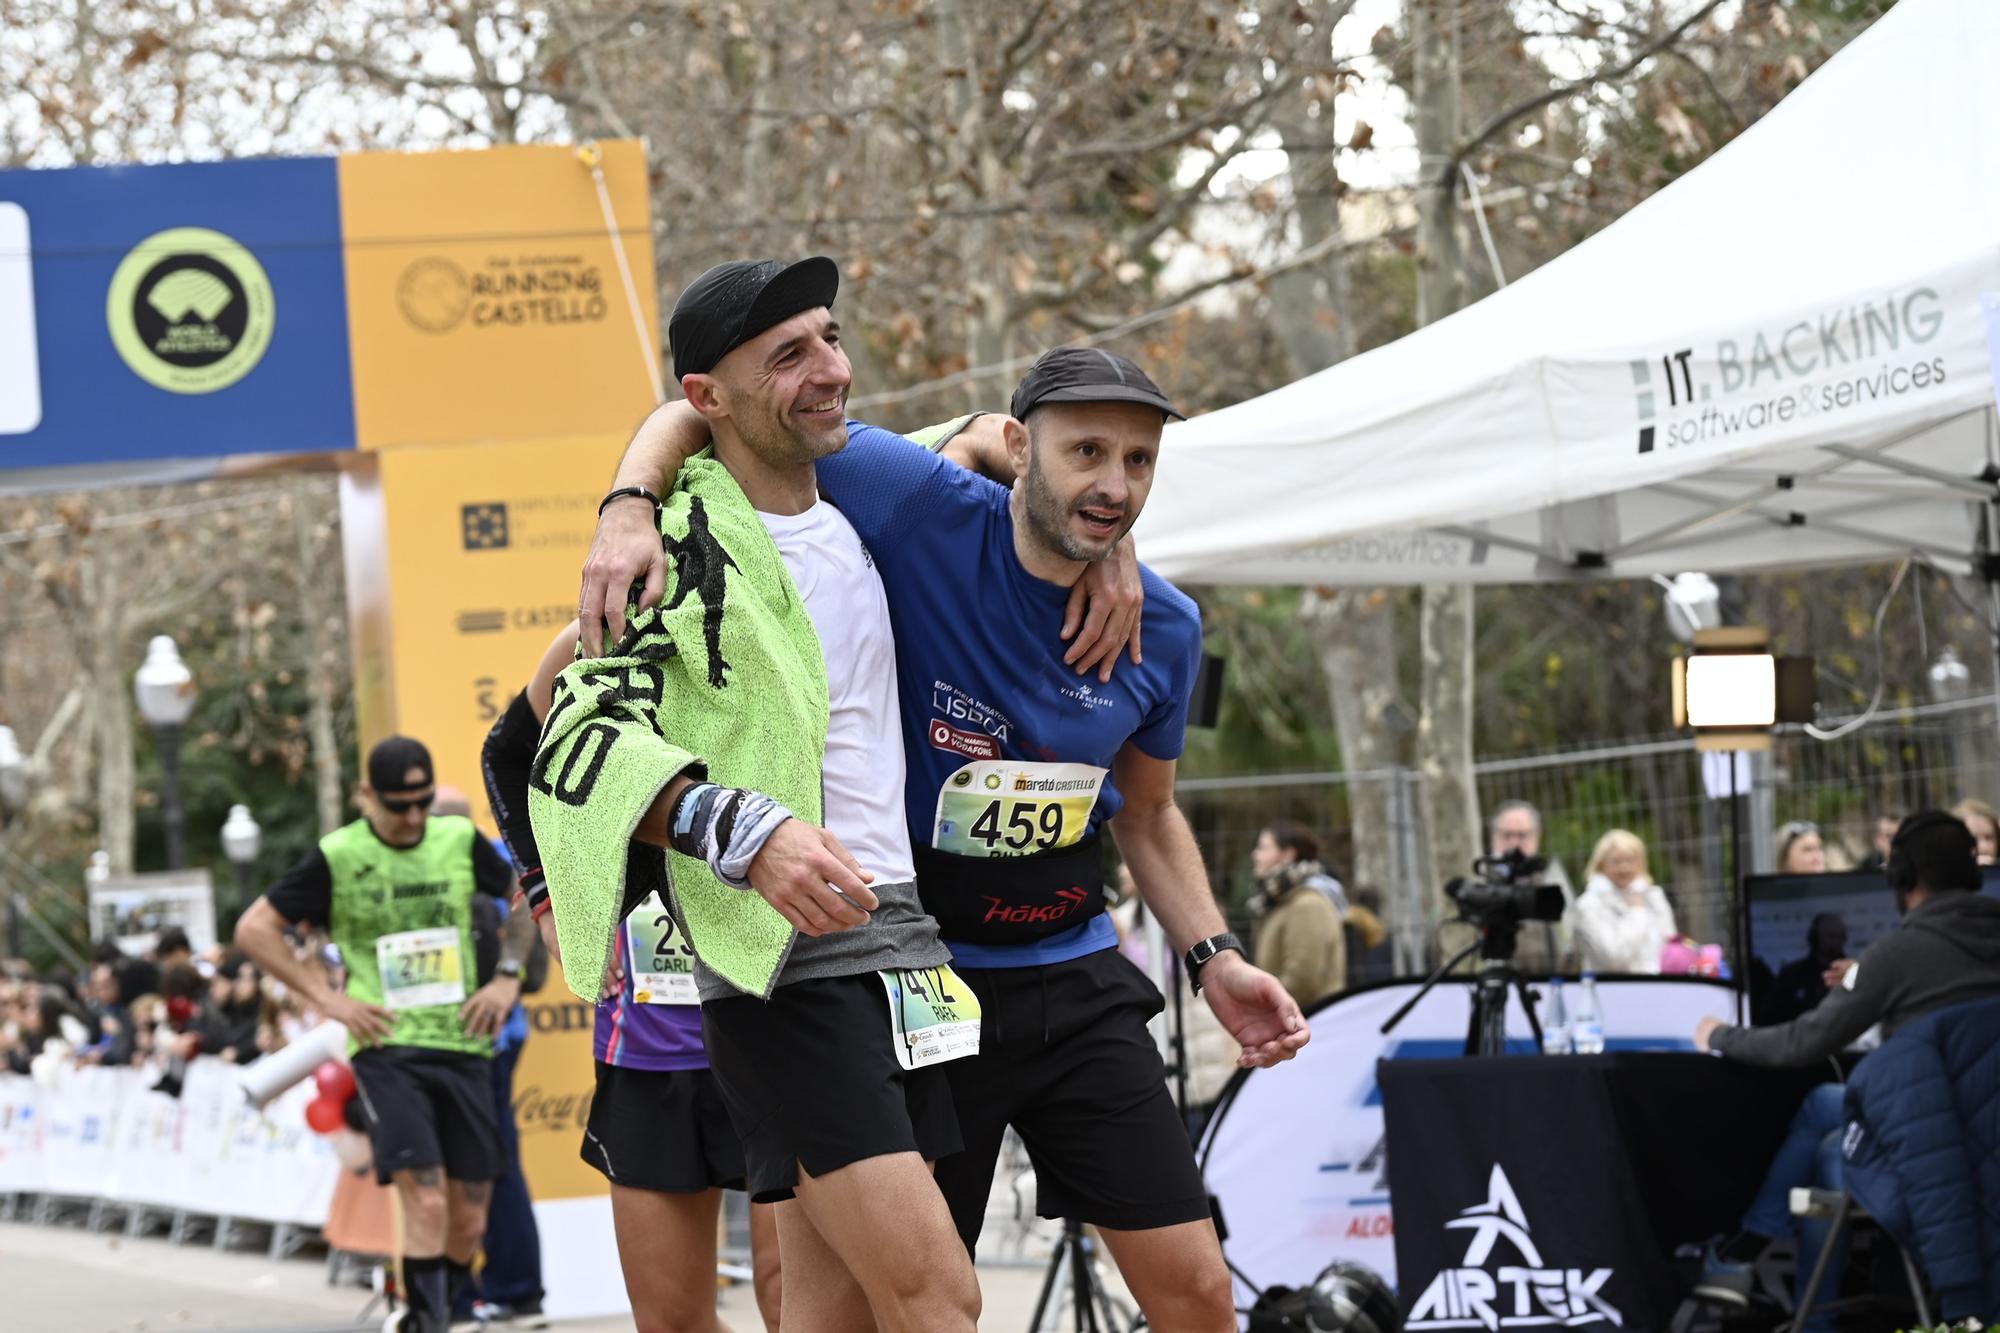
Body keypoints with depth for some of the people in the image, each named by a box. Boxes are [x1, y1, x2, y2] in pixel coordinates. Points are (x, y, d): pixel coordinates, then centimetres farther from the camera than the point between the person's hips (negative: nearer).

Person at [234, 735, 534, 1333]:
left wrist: (508, 976, 9)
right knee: (427, 1205, -18)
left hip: (462, 1046, 4)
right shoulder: (337, 857, -5)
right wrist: (326, 997, -5)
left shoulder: (460, 840, 4)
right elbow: (254, 929, 0)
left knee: (468, 1223, 3)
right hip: (386, 1050, -4)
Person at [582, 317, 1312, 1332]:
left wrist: (1212, 958, 7)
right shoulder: (924, 509, -14)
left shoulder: (1162, 629, 0)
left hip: (1075, 982, 4)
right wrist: (629, 510, -28)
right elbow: (705, 414, -9)